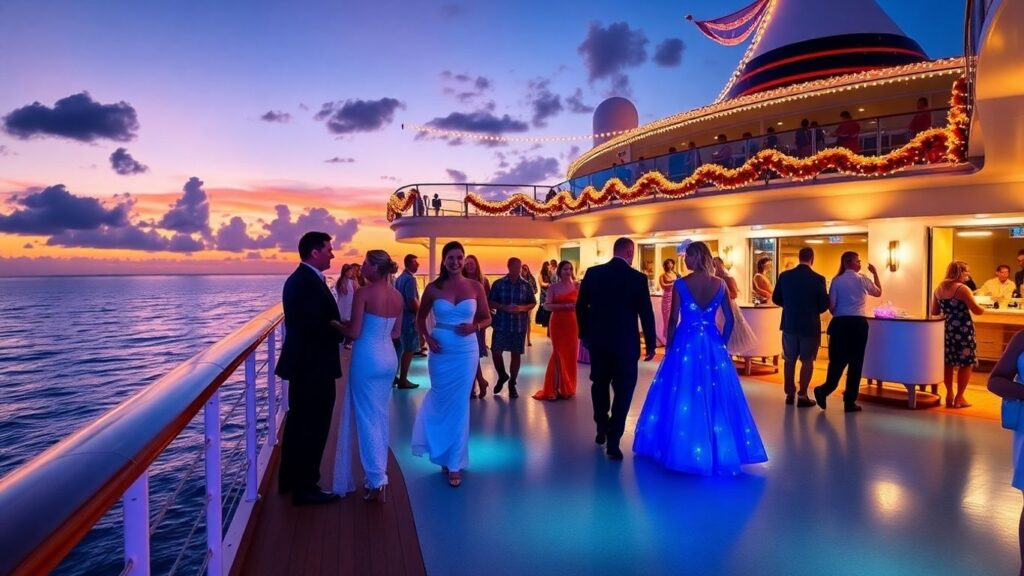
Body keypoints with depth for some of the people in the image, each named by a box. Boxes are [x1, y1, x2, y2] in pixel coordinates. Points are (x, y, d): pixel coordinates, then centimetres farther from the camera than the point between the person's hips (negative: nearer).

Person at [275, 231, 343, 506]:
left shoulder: (301, 279, 12)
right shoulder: (308, 282, -21)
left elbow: (313, 320, 8)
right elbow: (313, 325, -27)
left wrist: (338, 326, -3)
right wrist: (341, 329, -12)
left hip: (304, 363, 11)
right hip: (313, 365, -11)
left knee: (299, 423, 19)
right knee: (314, 426, 0)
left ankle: (290, 479, 32)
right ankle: (305, 487, 10)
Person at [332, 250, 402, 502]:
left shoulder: (364, 293, -14)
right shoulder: (398, 296, 5)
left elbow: (354, 332, -14)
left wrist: (338, 326, 4)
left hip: (367, 358, -6)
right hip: (389, 357, 7)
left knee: (366, 418, 1)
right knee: (380, 417, 16)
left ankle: (377, 481, 1)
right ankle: (379, 472, 26)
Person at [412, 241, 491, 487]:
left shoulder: (475, 287, -1)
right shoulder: (434, 288, -1)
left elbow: (487, 318, 7)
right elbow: (420, 318, 10)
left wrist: (474, 327, -13)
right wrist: (427, 338, -6)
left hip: (466, 352, 0)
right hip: (440, 352, 1)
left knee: (459, 405, 4)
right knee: (442, 402, 12)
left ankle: (454, 463, 17)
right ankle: (445, 455, 37)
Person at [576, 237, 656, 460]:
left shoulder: (592, 273, -2)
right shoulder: (638, 278, -9)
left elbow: (580, 306, 2)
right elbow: (646, 314, -7)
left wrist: (584, 334, 14)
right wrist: (650, 344, 3)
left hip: (597, 340, 3)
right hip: (625, 343, -3)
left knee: (600, 384, 21)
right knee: (623, 391, 4)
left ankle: (601, 430, 33)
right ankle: (613, 441, 0)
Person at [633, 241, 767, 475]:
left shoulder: (681, 284, -10)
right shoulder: (720, 284, 0)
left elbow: (674, 320, -8)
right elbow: (730, 320, 3)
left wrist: (669, 346, 3)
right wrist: (721, 343, 15)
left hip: (685, 343, -3)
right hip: (713, 345, 3)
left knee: (683, 397, 8)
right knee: (716, 397, 12)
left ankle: (683, 450, 16)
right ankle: (719, 450, 21)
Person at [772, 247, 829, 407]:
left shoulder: (784, 276, -5)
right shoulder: (818, 279, -13)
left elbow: (776, 299, 2)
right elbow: (825, 304, -10)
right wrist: (814, 311, 11)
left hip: (789, 324, 3)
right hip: (810, 325, -2)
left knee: (789, 359, 14)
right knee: (807, 360, 8)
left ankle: (790, 394, 18)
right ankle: (802, 395, 8)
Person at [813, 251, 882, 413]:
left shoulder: (836, 281, 0)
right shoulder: (863, 280, 0)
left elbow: (831, 305, -3)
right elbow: (878, 292, 19)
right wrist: (875, 273, 24)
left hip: (840, 323, 1)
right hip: (858, 323, -1)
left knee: (837, 360, 9)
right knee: (856, 362, 5)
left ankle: (825, 390, -3)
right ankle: (850, 401, 8)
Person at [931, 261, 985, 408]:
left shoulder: (938, 288, 6)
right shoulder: (962, 289, -14)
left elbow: (934, 312, 12)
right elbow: (976, 310, -13)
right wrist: (983, 309, 8)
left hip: (946, 329, 6)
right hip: (962, 329, -6)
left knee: (947, 362, 15)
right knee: (966, 363, 5)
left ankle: (949, 395, 20)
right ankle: (959, 398, 6)